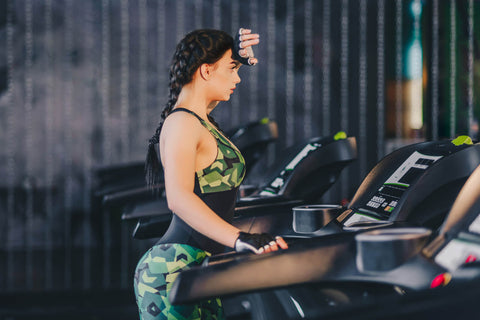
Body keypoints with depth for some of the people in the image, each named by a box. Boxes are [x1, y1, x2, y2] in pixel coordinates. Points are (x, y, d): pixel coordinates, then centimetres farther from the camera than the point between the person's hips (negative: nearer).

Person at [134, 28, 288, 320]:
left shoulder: (201, 119, 14)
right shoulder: (182, 123, -15)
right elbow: (179, 198, -28)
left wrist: (239, 54, 15)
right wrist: (240, 238, -38)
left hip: (198, 268, 10)